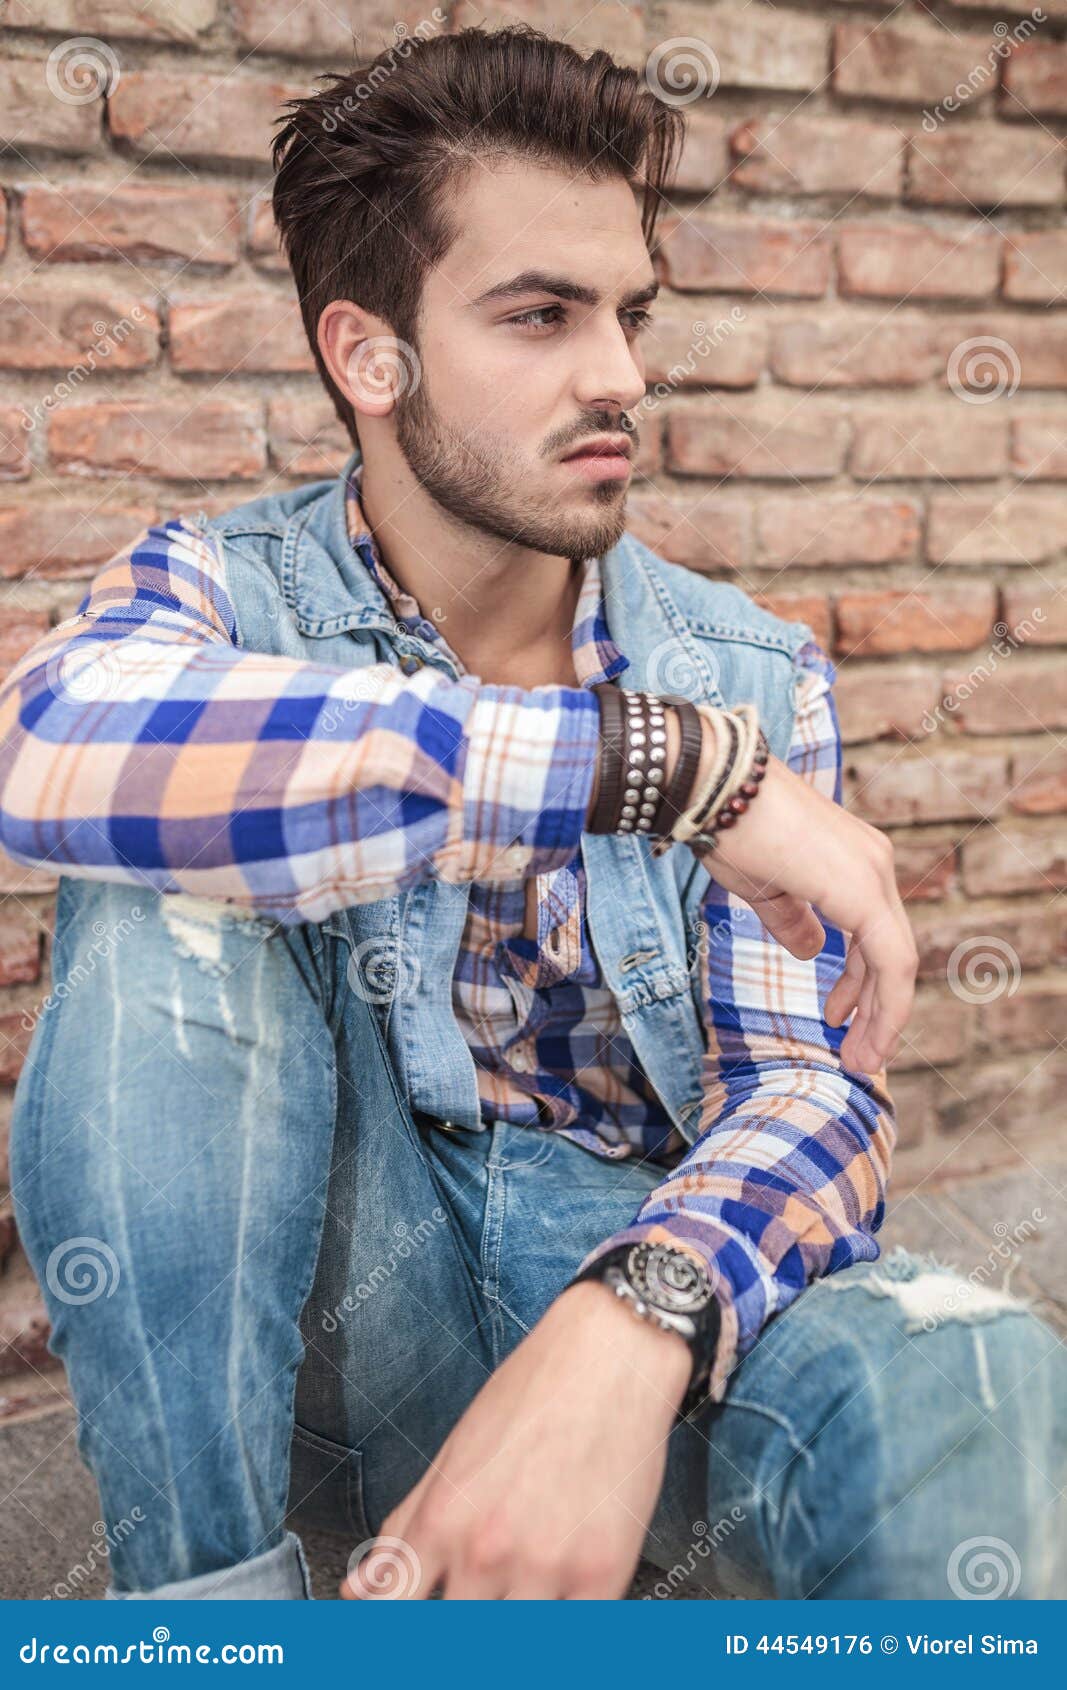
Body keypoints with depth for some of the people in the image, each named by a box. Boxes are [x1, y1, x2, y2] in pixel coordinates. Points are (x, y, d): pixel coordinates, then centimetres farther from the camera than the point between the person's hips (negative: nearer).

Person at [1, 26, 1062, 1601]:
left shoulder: (752, 677, 1)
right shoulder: (225, 588, -3)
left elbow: (805, 1079, -8)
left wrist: (628, 1333, -31)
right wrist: (665, 759, -32)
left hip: (651, 1260, 0)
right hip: (337, 1305, 1)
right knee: (175, 895, -26)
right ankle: (207, 1601, -16)